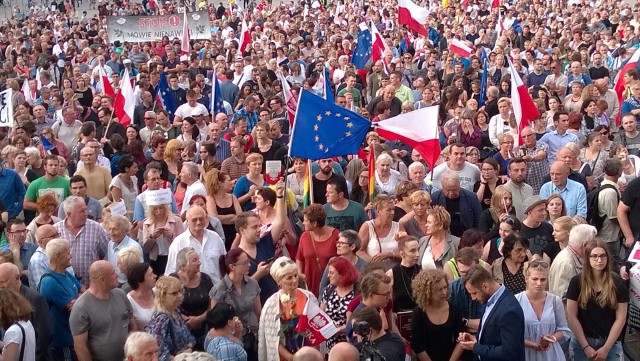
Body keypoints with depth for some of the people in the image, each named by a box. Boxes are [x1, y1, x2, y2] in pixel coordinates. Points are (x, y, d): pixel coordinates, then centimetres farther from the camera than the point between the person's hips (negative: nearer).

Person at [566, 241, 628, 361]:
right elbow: (571, 316, -5)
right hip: (582, 342, 0)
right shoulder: (577, 282, -5)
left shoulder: (617, 283, -4)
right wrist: (585, 346, -10)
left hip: (611, 343, 0)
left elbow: (620, 318, -4)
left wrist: (606, 348, -9)